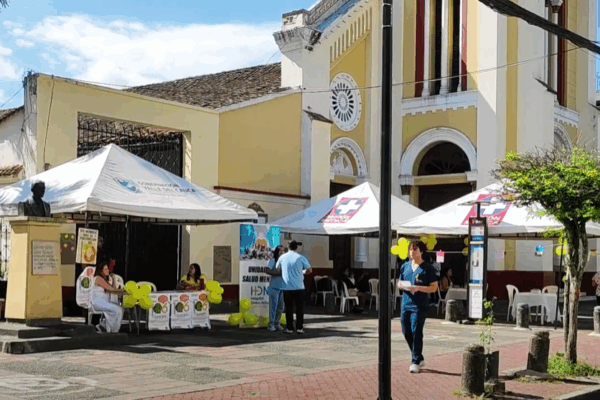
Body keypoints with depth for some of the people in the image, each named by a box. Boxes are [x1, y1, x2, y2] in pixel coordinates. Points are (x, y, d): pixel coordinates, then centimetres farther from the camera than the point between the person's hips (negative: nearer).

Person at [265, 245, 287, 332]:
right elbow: (268, 271, -17)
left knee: (281, 307, 9)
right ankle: (271, 325, 3)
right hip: (274, 286, -6)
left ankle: (276, 323, 21)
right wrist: (280, 273, -20)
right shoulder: (273, 260, -5)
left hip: (283, 287, 6)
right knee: (273, 306, -3)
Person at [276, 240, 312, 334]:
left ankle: (289, 328, 5)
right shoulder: (300, 258, -2)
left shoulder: (282, 257, 3)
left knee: (289, 308, 5)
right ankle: (299, 328, 4)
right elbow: (309, 270, 0)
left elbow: (277, 269, 17)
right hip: (299, 287, -1)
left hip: (287, 287, 1)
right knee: (299, 308, 5)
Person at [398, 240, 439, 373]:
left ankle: (415, 362, 1)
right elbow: (399, 283, 21)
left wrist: (418, 288, -19)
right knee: (406, 332, 7)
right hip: (405, 304, 6)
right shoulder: (405, 266, 13)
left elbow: (434, 287, -5)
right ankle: (420, 358, 23)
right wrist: (403, 286, -4)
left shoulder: (427, 268, -3)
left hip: (419, 306, -6)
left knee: (416, 332, -8)